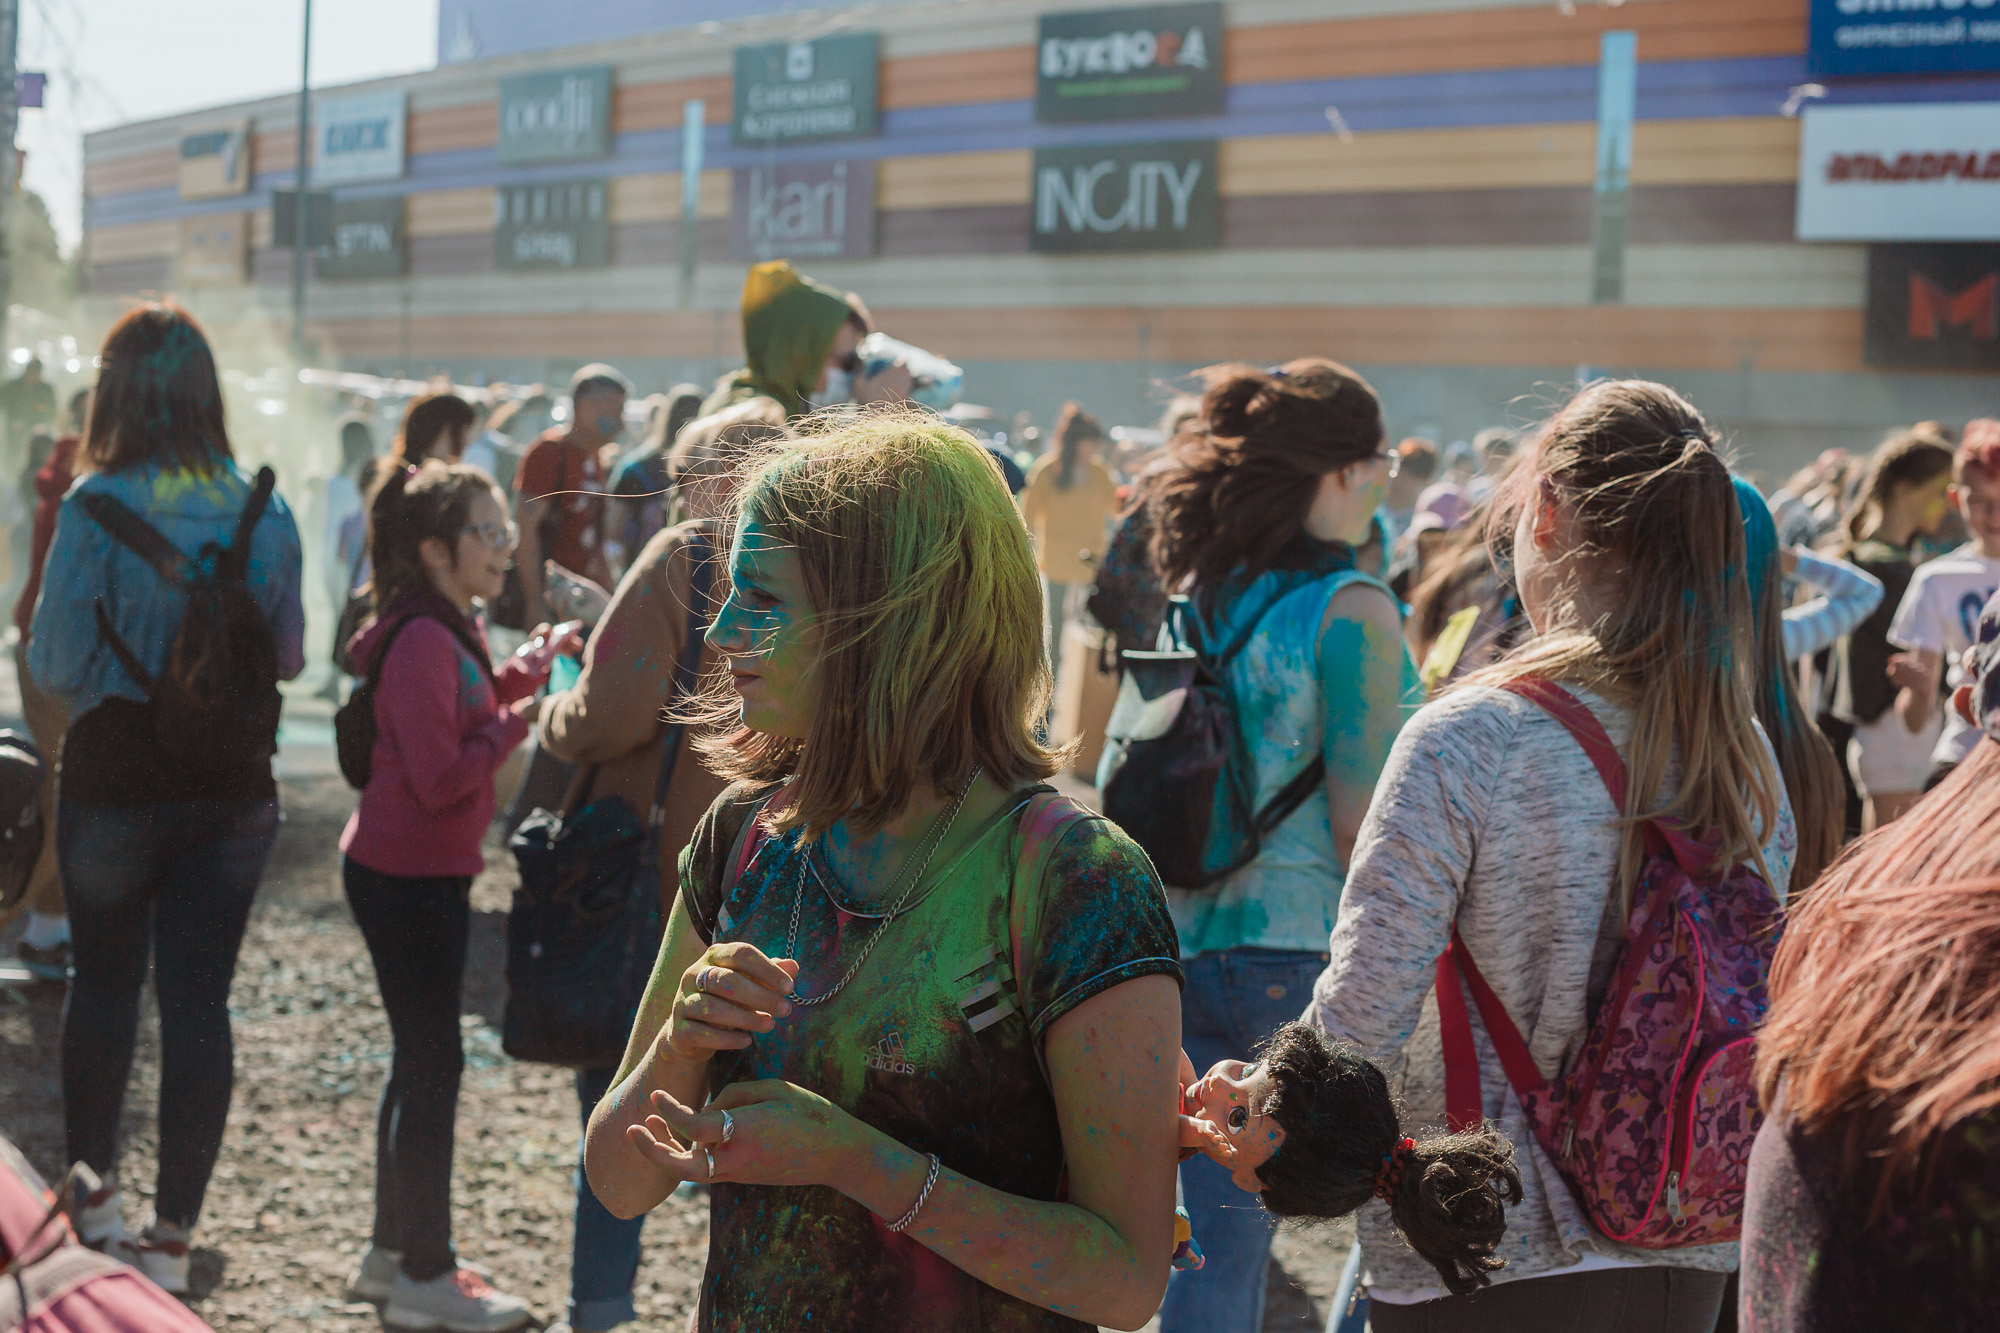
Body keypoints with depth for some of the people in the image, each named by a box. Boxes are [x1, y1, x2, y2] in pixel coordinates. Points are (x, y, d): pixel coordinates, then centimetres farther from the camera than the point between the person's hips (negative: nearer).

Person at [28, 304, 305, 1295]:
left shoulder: (95, 506, -14)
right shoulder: (264, 512, -4)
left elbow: (54, 666, -13)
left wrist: (112, 675, 8)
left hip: (116, 777, -2)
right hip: (233, 786, 2)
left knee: (105, 980, 18)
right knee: (199, 999, 5)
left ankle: (95, 1193, 32)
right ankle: (171, 1237, 9)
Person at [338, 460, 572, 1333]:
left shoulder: (446, 630, 11)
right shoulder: (423, 640, -20)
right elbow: (440, 778, -24)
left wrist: (514, 680, 6)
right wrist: (524, 716, -18)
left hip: (422, 874, 10)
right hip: (409, 877, -10)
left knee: (420, 1061, 16)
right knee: (433, 1065, -3)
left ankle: (393, 1255, 27)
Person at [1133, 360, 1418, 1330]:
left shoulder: (1192, 595, 7)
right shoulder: (1351, 610, -12)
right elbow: (1360, 822, -13)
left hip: (1188, 948, 6)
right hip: (1307, 949, -6)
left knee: (1219, 1232, 12)